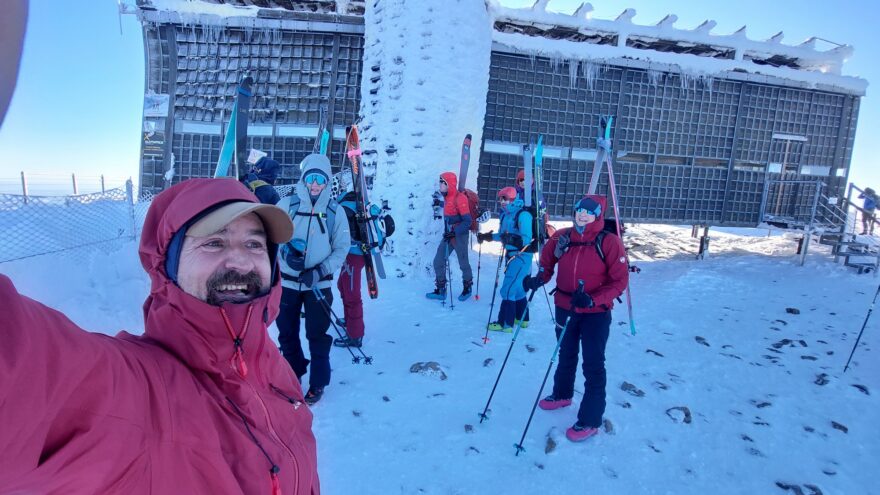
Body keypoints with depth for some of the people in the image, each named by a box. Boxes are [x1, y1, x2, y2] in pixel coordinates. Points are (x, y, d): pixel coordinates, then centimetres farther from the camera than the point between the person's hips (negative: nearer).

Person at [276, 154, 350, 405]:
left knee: (317, 335, 5)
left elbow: (342, 248, -1)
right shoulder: (287, 204, -4)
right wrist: (286, 251, -20)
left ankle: (317, 383, 23)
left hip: (318, 284, -1)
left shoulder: (335, 211, -4)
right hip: (287, 281, 2)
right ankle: (292, 375, 36)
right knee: (287, 333, 14)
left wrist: (319, 271, -14)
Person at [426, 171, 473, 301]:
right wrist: (447, 232, 16)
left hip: (459, 235, -8)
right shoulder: (447, 198, 9)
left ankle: (467, 288, 28)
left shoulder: (460, 198, -17)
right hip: (449, 235, 8)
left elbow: (467, 221, -20)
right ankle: (440, 290, 12)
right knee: (438, 261, 4)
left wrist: (454, 232, -23)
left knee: (463, 263, 7)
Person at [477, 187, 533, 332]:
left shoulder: (523, 215, -18)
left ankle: (505, 323, 0)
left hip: (521, 256, -9)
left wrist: (512, 239, -35)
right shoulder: (505, 214, 6)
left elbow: (526, 239, -24)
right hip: (511, 255, 9)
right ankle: (521, 319, 32)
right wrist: (488, 236, 11)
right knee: (517, 287, 18)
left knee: (508, 289, -8)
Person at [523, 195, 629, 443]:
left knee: (593, 365, 3)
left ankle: (590, 421, 16)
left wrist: (593, 300, -27)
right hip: (565, 308, 4)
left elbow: (620, 280, -15)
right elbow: (547, 261, 9)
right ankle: (562, 394, 48)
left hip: (596, 314, -4)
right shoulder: (562, 237, -5)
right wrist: (539, 279, -12)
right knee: (566, 355, 23)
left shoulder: (609, 242, -15)